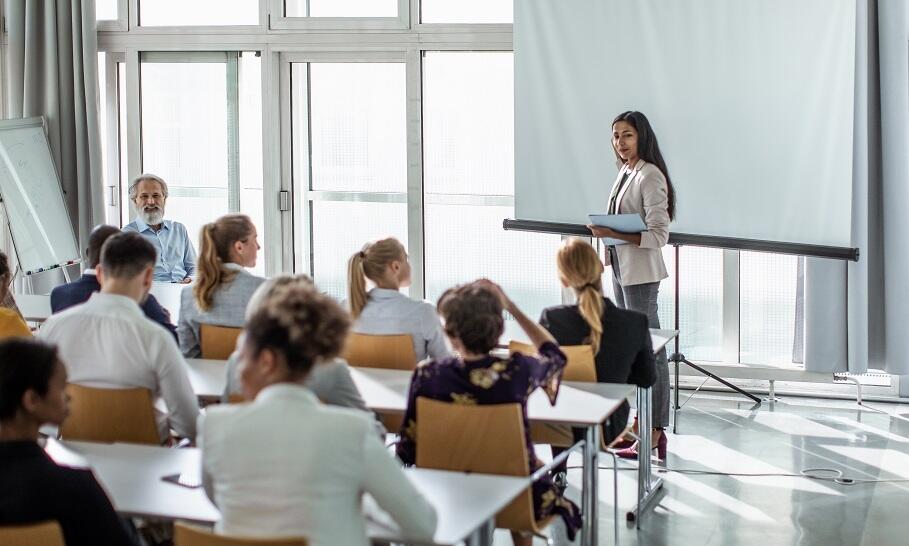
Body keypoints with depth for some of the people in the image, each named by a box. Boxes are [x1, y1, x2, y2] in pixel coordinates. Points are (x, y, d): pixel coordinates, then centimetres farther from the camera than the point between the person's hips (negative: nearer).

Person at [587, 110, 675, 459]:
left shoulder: (650, 176, -15)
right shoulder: (625, 172, 12)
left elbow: (658, 235, -20)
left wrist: (614, 234, -23)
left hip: (640, 273, -9)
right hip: (621, 269, 9)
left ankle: (655, 431, -1)